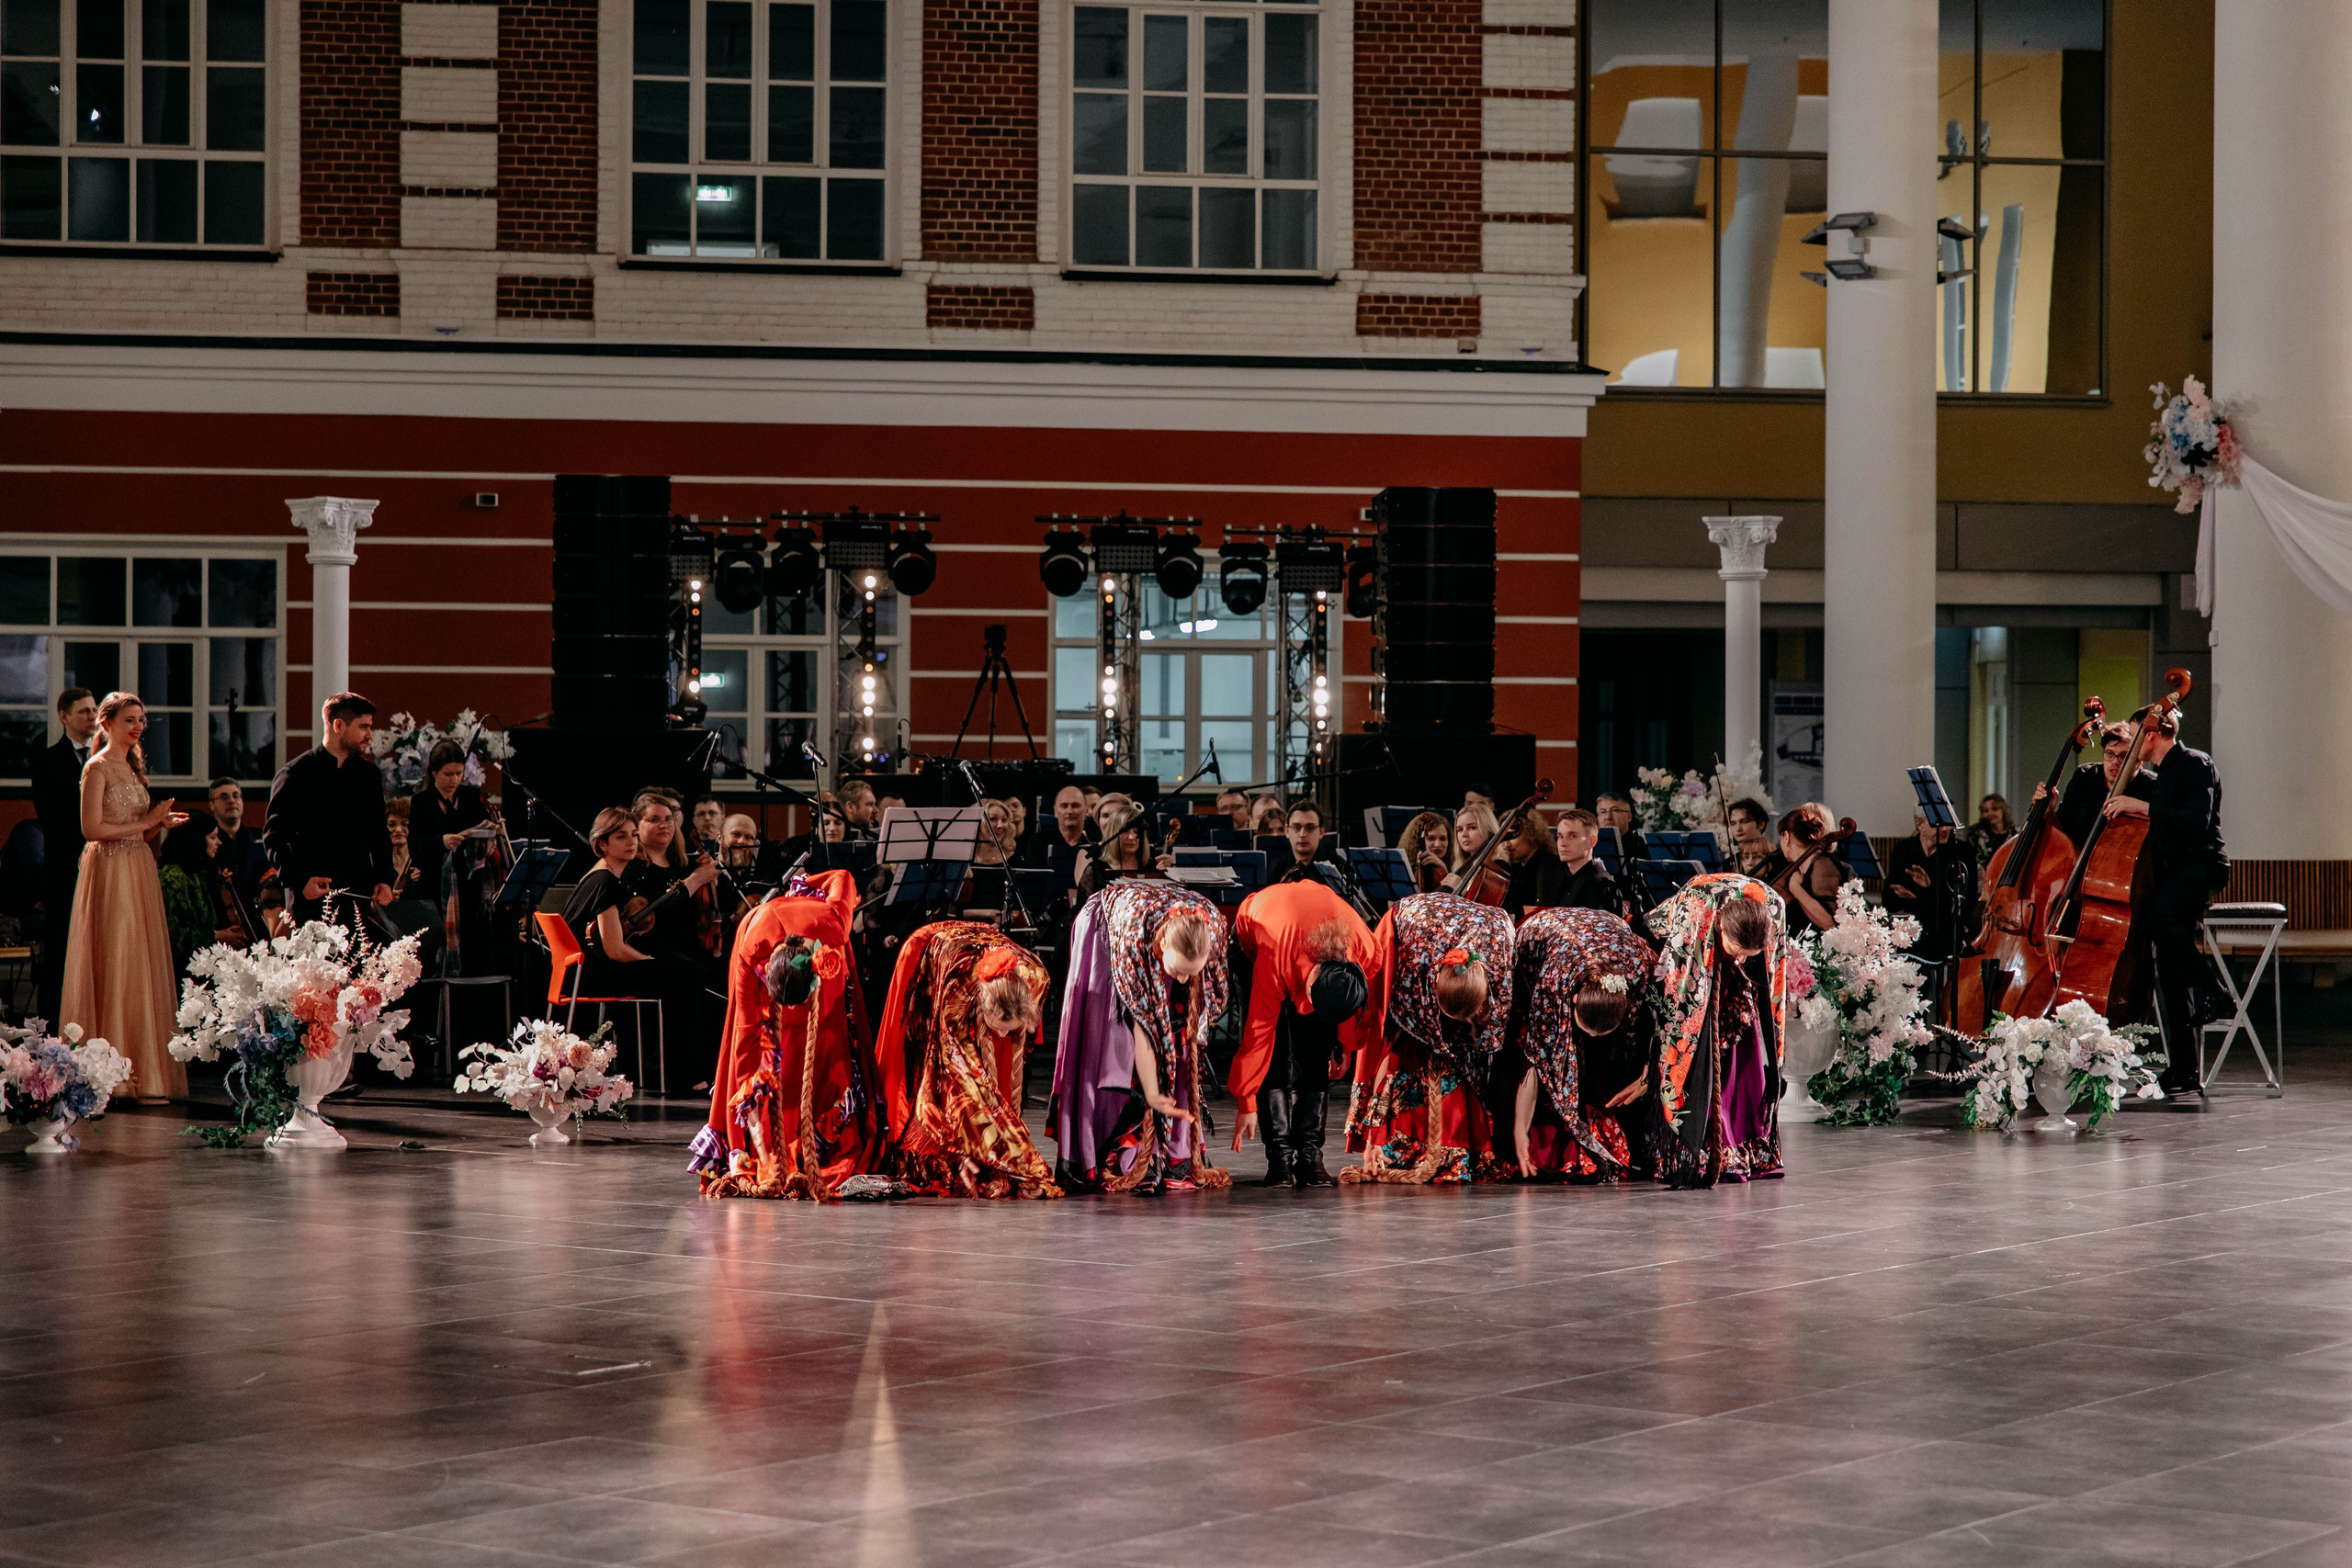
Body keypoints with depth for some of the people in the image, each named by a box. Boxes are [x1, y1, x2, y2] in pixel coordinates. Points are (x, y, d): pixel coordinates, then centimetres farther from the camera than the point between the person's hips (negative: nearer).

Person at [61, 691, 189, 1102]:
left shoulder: (134, 768, 18)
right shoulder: (97, 767, -7)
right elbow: (92, 828, -15)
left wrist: (160, 824, 1)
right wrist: (146, 823, -11)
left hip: (140, 873, 8)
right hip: (110, 872, -8)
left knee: (141, 968, 5)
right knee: (114, 969, -7)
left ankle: (143, 1074, 6)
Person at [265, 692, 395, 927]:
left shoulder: (370, 775, 14)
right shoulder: (294, 776, -1)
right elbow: (274, 837, -2)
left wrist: (384, 880, 6)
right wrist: (300, 881, -14)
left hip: (360, 898, 4)